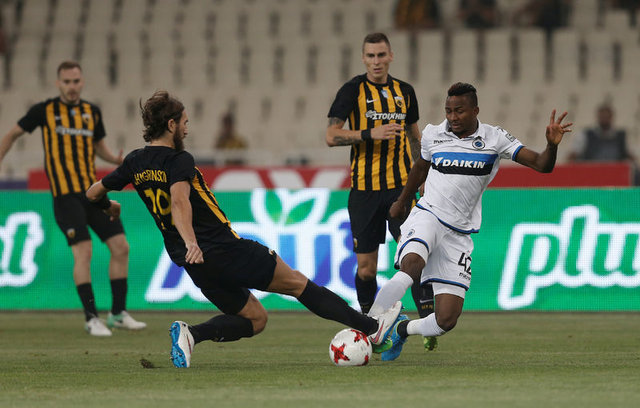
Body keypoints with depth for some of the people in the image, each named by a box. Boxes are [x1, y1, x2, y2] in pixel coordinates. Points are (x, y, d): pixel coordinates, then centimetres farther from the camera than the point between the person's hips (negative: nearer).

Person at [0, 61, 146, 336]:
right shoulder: (45, 111, 0)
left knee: (121, 247, -1)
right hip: (65, 194, -5)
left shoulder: (92, 112, 12)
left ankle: (118, 313, 10)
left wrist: (116, 159, 7)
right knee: (83, 251, -16)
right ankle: (91, 318, -9)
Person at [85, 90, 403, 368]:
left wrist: (109, 207, 40)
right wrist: (190, 242, -44)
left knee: (254, 319, 16)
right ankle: (372, 327, 7)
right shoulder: (178, 160, -13)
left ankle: (191, 333, -9)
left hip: (194, 265, 7)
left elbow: (93, 193, 17)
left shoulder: (135, 163, 9)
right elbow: (180, 200, -31)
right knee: (296, 282, 6)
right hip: (225, 250, -7)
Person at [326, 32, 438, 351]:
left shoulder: (404, 91, 10)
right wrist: (371, 134, -20)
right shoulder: (353, 90, -2)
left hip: (401, 184, 1)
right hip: (363, 187, -1)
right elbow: (332, 136, -8)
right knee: (366, 267, 3)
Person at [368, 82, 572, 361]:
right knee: (411, 266, -37)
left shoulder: (494, 139, -1)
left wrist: (552, 144, -27)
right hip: (427, 216, -1)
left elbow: (541, 165, -6)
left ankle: (402, 329, 24)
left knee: (447, 320, -6)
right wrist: (401, 201, 38)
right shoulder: (432, 135, 3)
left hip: (458, 235, 1)